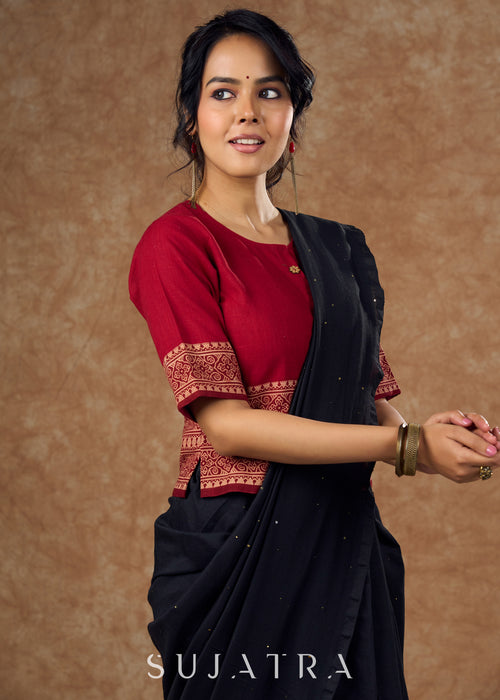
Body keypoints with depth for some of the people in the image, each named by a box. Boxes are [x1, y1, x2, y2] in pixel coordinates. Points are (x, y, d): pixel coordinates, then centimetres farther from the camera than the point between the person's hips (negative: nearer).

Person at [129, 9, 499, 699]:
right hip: (238, 546, -5)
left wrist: (439, 435, -11)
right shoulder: (176, 244, -8)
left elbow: (367, 396, 12)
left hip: (345, 542, 6)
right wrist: (408, 447, -18)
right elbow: (225, 422, -16)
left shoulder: (336, 248, 11)